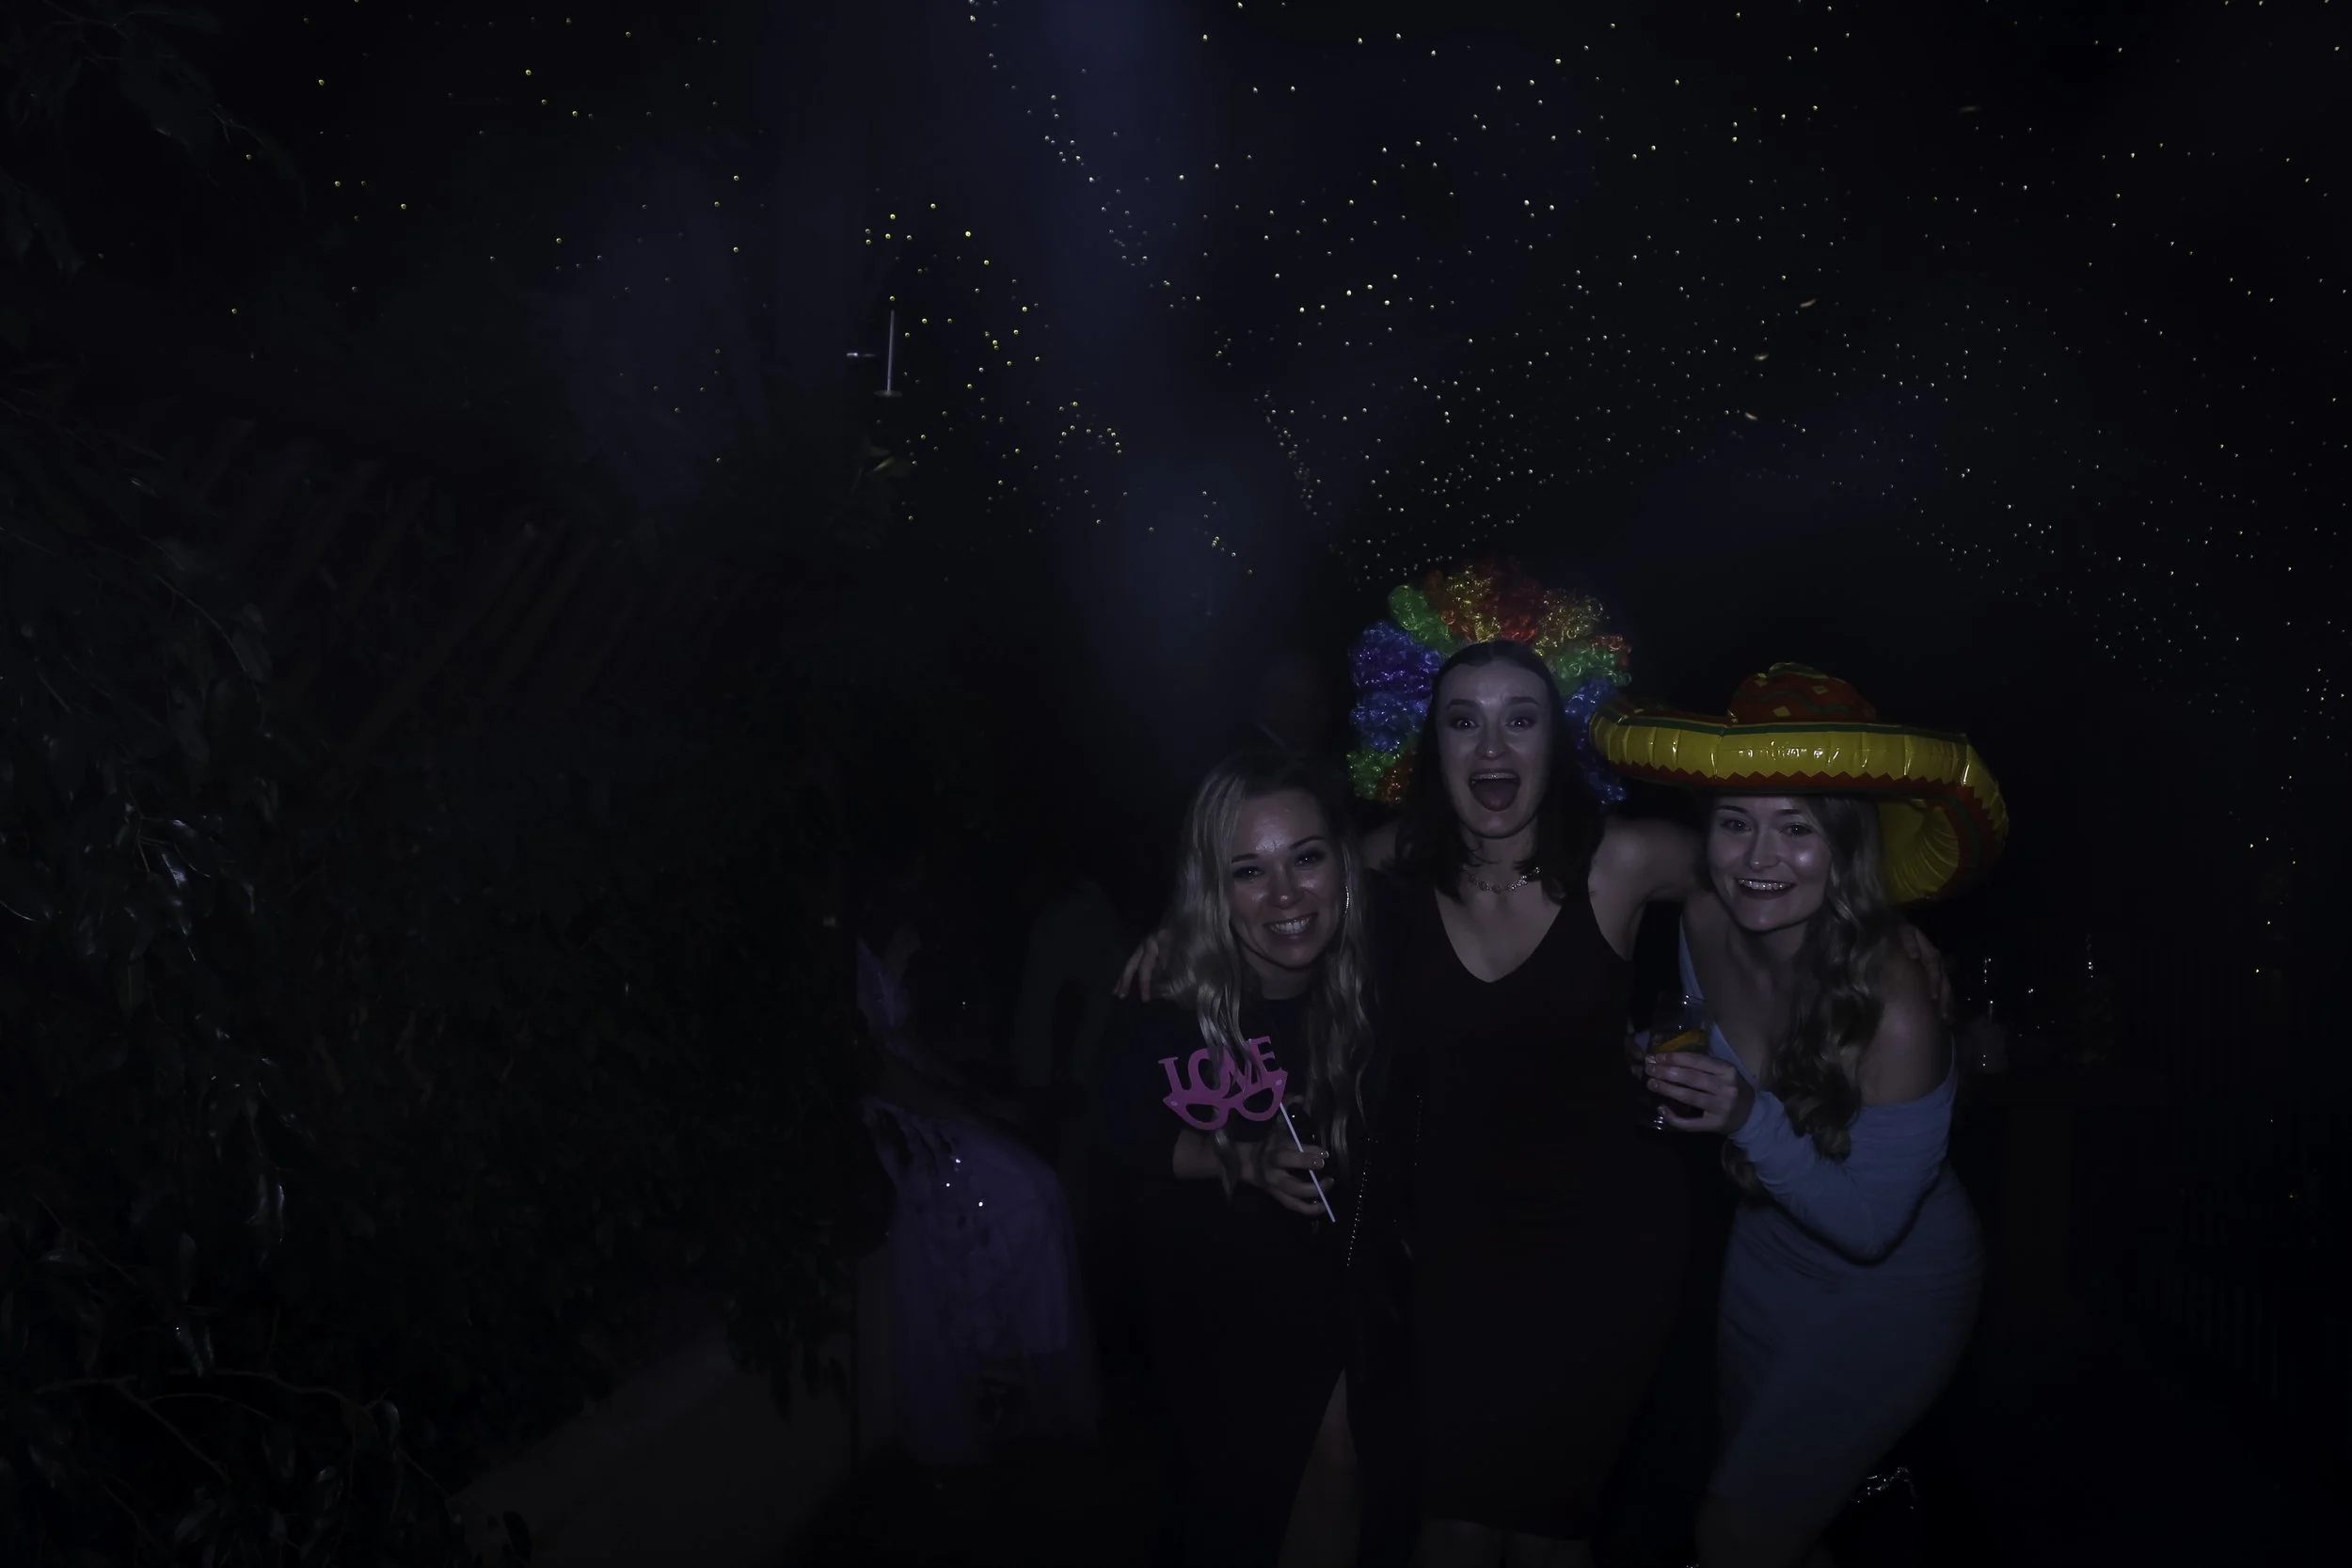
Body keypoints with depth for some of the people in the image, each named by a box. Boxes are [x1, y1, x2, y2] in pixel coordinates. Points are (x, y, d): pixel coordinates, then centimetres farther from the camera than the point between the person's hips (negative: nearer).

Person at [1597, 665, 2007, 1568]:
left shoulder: (1892, 1010, -35)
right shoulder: (1705, 928, -18)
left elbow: (1868, 1225, -27)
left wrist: (1751, 1122, -38)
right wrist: (1667, 1069, -9)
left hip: (1889, 1295, -6)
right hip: (1766, 1258, 6)